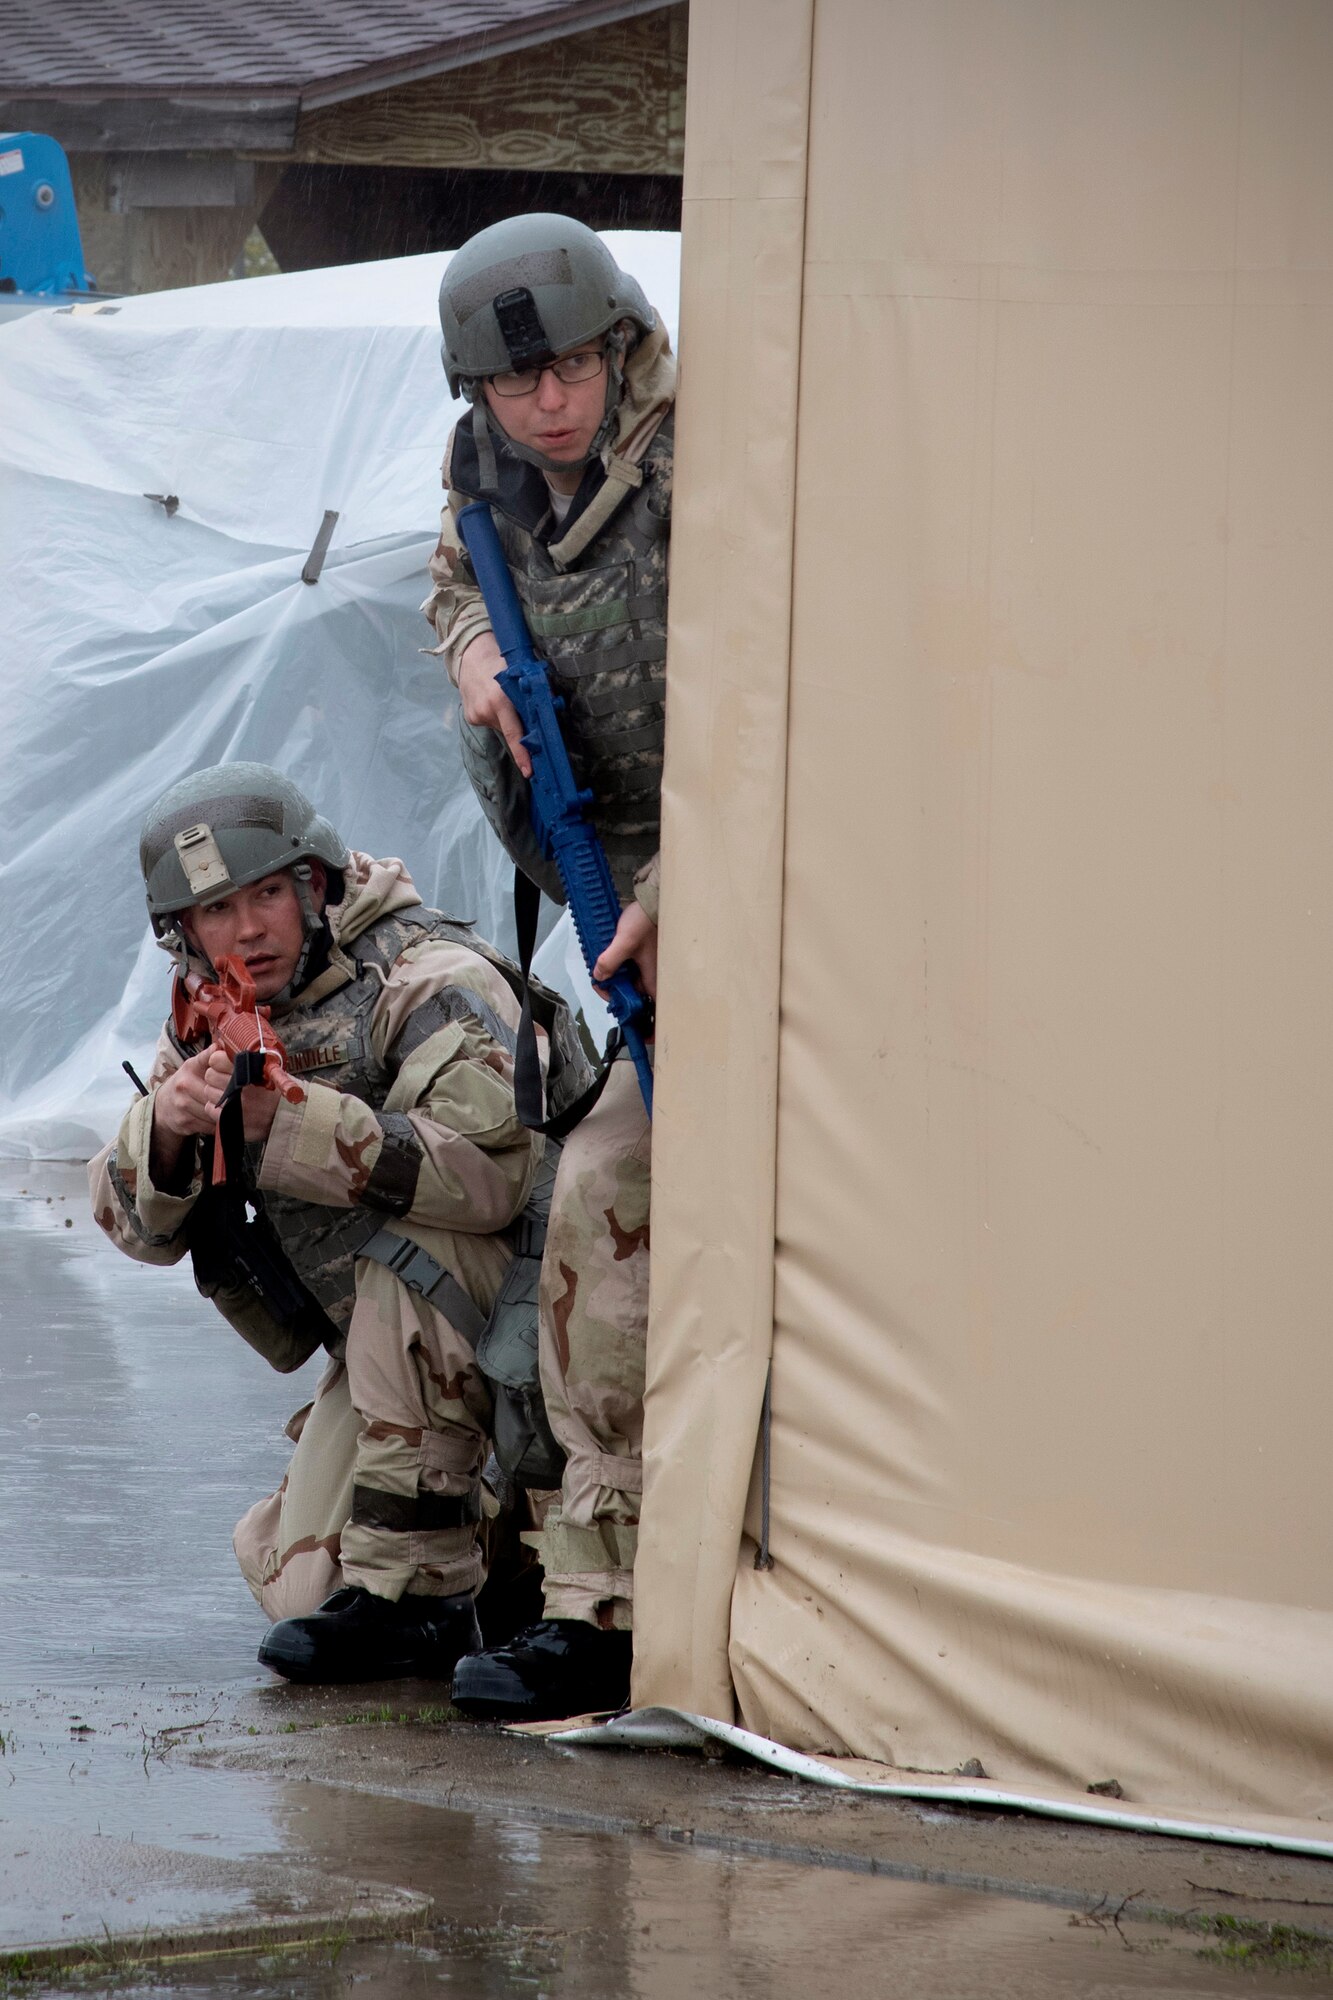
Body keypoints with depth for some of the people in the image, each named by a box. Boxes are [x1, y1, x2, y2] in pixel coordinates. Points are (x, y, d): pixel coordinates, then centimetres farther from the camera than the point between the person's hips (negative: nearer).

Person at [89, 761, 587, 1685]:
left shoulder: (429, 982, -21)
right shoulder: (211, 1023, 3)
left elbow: (492, 1171, -36)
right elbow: (136, 1222, 3)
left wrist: (291, 1119, -40)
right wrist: (164, 1128, -21)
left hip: (524, 1291, -7)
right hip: (391, 1350, 7)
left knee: (403, 1249, -38)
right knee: (298, 1582, -5)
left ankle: (414, 1585, -32)